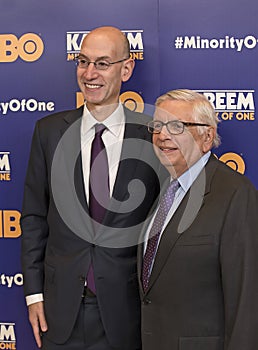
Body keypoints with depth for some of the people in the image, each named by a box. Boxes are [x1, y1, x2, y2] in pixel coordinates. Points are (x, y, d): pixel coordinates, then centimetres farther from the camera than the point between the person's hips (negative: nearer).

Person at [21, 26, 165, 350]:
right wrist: (34, 292, 2)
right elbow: (34, 216, 4)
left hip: (126, 308, -1)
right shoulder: (49, 131, 0)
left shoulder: (151, 136, -6)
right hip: (62, 306, 2)